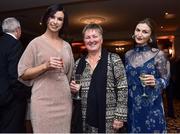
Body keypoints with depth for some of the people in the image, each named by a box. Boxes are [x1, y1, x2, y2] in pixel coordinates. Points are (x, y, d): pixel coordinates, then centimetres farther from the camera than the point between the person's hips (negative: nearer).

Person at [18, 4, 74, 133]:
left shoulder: (67, 46, 10)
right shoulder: (36, 42, -3)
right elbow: (23, 74, -5)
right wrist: (45, 66, -16)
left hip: (64, 100, 4)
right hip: (43, 100, -4)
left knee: (63, 130, 10)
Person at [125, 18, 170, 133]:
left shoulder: (158, 54, -10)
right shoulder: (128, 54, 2)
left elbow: (166, 80, -5)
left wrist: (155, 82, -25)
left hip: (151, 106, -4)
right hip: (131, 105, 4)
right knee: (133, 130, 17)